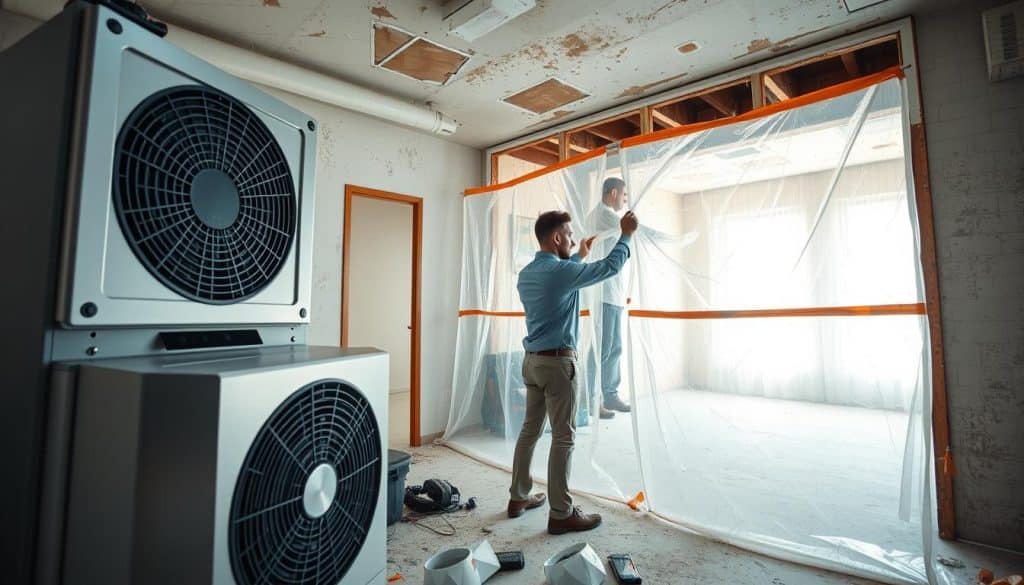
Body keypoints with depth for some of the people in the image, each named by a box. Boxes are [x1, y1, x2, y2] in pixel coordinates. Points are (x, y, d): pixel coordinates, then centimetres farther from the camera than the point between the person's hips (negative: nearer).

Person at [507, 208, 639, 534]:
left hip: (532, 360, 9)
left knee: (530, 430, 16)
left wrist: (579, 257, 40)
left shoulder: (526, 273, 9)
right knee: (563, 437, 1)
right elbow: (610, 267, -7)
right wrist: (626, 234, 8)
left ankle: (518, 497, 28)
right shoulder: (562, 271, -16)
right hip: (558, 362, -9)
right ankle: (561, 514, 11)